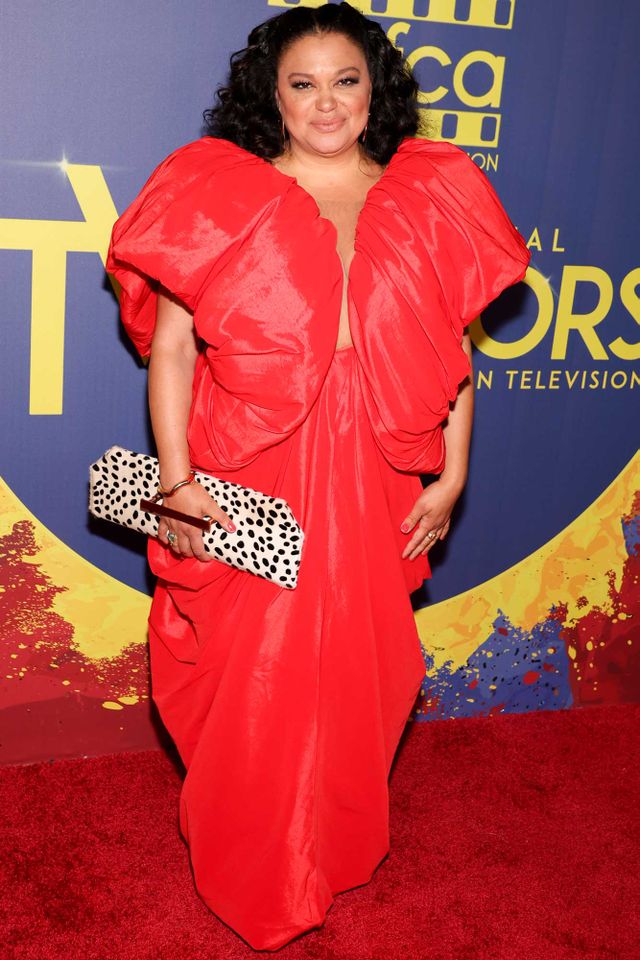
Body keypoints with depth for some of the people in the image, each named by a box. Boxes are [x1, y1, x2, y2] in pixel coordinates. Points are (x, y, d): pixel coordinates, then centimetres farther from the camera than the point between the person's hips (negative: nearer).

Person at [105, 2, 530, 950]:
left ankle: (339, 853, 41)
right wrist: (178, 479, -10)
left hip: (373, 492, 2)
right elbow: (171, 346, -2)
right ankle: (250, 886, 33)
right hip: (247, 486, -2)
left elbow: (455, 350, 9)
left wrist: (450, 478, 6)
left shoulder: (429, 201, 7)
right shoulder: (220, 195, 1)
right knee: (246, 686, 7)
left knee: (357, 679, 13)